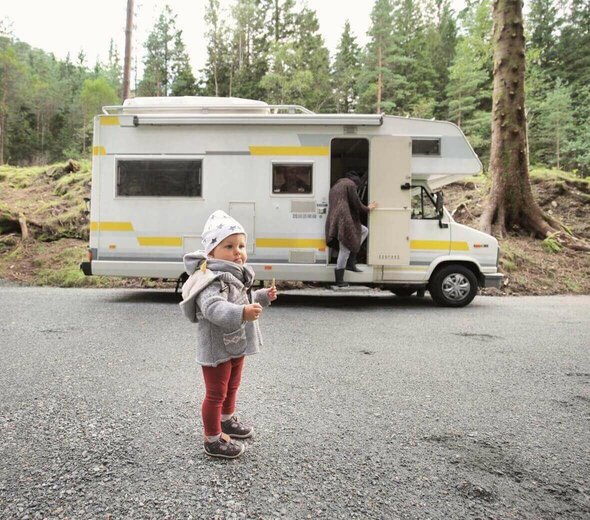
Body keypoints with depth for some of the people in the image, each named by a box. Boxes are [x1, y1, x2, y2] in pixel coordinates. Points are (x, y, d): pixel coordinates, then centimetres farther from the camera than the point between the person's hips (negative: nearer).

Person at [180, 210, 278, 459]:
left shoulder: (236, 276, 6)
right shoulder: (212, 280, -28)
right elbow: (213, 307, -47)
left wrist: (263, 297, 17)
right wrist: (242, 313, -60)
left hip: (236, 344, 10)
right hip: (217, 348, -10)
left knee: (232, 386, 28)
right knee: (215, 394, 5)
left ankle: (227, 420, 51)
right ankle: (213, 440, 21)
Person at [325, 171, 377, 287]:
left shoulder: (335, 186, 27)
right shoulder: (350, 184, 2)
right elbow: (356, 203, -3)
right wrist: (368, 209, 15)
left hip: (334, 221, 9)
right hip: (344, 220, -9)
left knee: (364, 231, 20)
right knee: (345, 250, -4)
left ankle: (350, 262, 11)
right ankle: (339, 280, -1)